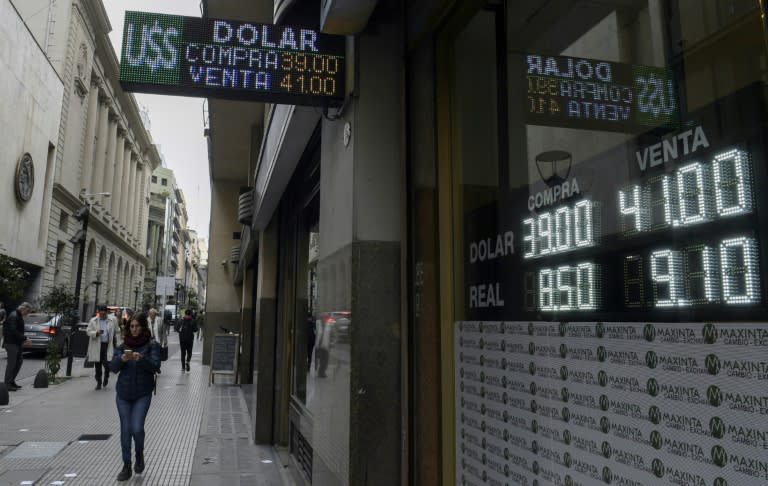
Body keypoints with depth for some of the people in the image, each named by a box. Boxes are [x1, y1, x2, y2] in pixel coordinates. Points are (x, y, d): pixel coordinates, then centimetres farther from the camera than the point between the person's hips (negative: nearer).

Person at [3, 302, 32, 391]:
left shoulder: (19, 316, 15)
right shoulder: (14, 316, -16)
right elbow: (13, 331, -24)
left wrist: (23, 339, 11)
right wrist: (24, 339, -23)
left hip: (17, 343, 10)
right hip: (11, 343, -10)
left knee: (19, 361, 13)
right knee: (11, 363, -5)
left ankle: (12, 381, 22)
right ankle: (7, 384, 2)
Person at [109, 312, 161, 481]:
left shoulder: (152, 345, -4)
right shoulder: (123, 345, 4)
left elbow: (155, 366, -15)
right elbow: (113, 367, -3)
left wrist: (141, 359, -33)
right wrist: (122, 359, -24)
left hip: (142, 394, -3)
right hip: (123, 393, 3)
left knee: (137, 428, -11)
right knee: (125, 430, 5)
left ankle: (140, 455, 20)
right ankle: (126, 466, 20)